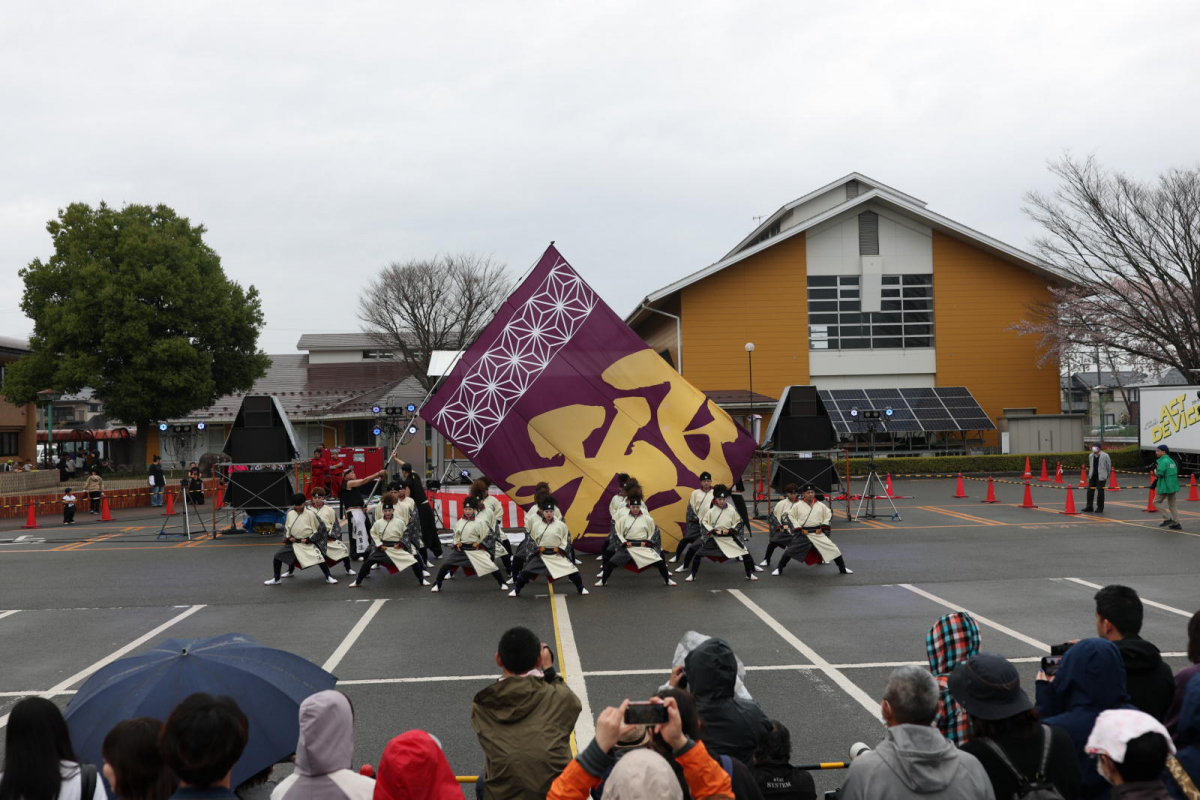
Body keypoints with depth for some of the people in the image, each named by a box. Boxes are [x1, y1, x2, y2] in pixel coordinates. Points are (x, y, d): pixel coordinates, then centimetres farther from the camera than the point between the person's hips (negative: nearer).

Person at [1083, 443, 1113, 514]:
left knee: (1100, 492, 0)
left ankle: (1100, 508, 11)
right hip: (1092, 476, 5)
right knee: (1090, 492, 4)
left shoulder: (1105, 456, -7)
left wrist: (1107, 476, 2)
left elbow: (1109, 466, -1)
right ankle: (1089, 507, 14)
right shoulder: (1090, 456, 9)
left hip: (1101, 477, -5)